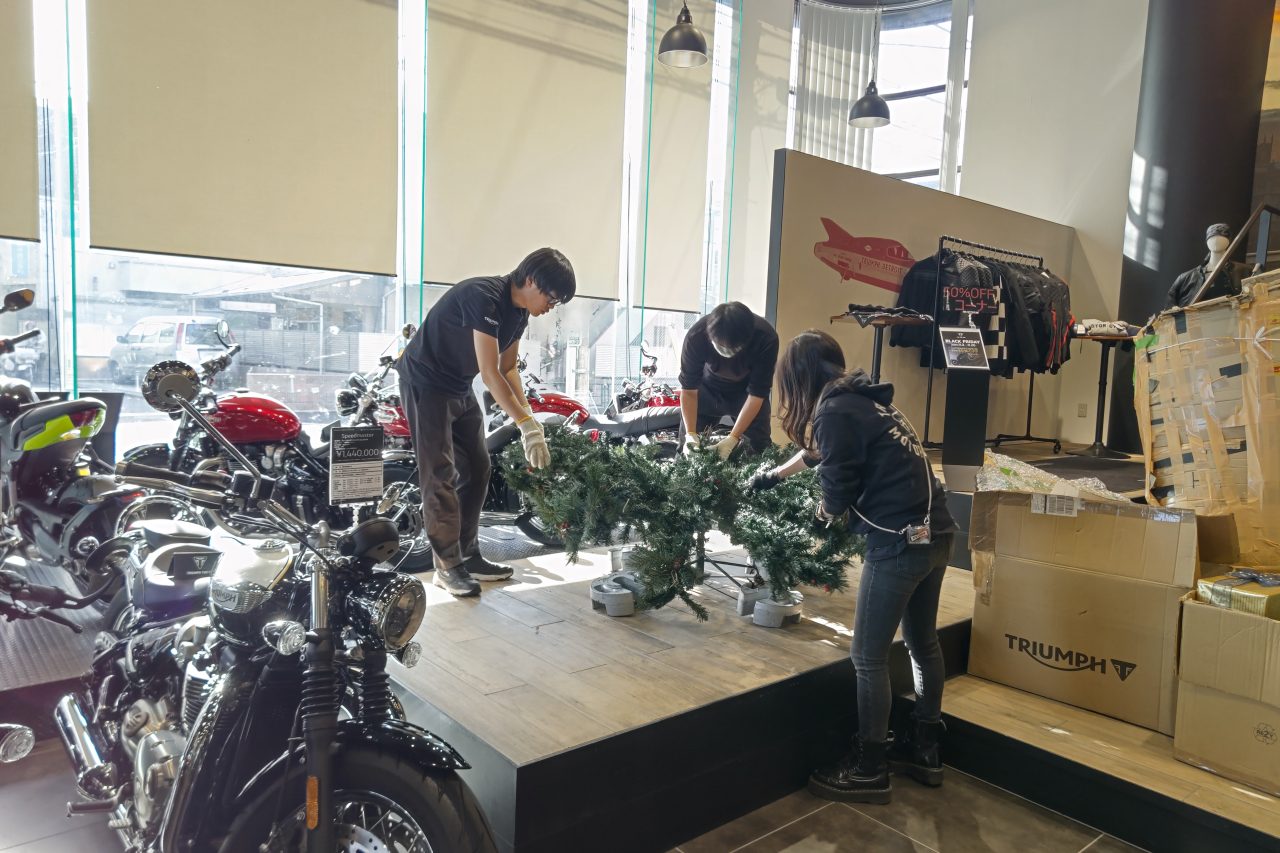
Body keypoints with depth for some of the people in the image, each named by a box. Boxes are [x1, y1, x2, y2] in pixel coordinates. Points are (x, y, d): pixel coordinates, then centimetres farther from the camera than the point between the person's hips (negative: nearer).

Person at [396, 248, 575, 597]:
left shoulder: (519, 311, 1)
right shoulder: (484, 296, -27)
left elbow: (507, 369, 7)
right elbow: (490, 373, -28)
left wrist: (530, 420, -3)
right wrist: (527, 424, -28)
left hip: (459, 388, 9)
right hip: (425, 382, -9)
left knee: (476, 470, 7)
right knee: (441, 476, -10)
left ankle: (468, 556, 16)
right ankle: (447, 566, -4)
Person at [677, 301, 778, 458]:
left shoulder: (766, 339, -36)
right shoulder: (696, 336, -34)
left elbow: (757, 394, -28)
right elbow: (689, 390, -22)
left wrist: (733, 438, -34)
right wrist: (690, 434, -31)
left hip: (746, 391, 0)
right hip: (708, 388, 0)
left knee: (759, 447, -4)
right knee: (689, 446, 1)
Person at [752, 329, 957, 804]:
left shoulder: (835, 410, -12)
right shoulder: (865, 400, 16)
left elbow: (837, 495, -10)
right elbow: (818, 451, 32)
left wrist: (826, 511, 13)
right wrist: (775, 475, 46)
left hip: (900, 544, -9)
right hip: (935, 534, 10)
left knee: (869, 658, 3)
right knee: (923, 644, 20)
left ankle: (870, 771, 16)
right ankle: (924, 751, 36)